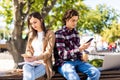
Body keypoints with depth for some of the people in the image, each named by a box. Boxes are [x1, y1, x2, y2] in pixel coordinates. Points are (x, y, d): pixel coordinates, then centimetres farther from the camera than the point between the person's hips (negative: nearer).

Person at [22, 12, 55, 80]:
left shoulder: (50, 34, 2)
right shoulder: (31, 34, 20)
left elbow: (48, 52, -8)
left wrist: (35, 58, -26)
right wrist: (28, 56, -7)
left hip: (43, 63, -4)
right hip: (30, 63, 4)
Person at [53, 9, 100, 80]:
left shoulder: (75, 32, 12)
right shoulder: (59, 34, -8)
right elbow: (62, 55, -16)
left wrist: (82, 56, 0)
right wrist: (79, 49, -26)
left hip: (77, 61, 6)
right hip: (64, 62, -6)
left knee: (96, 72, -17)